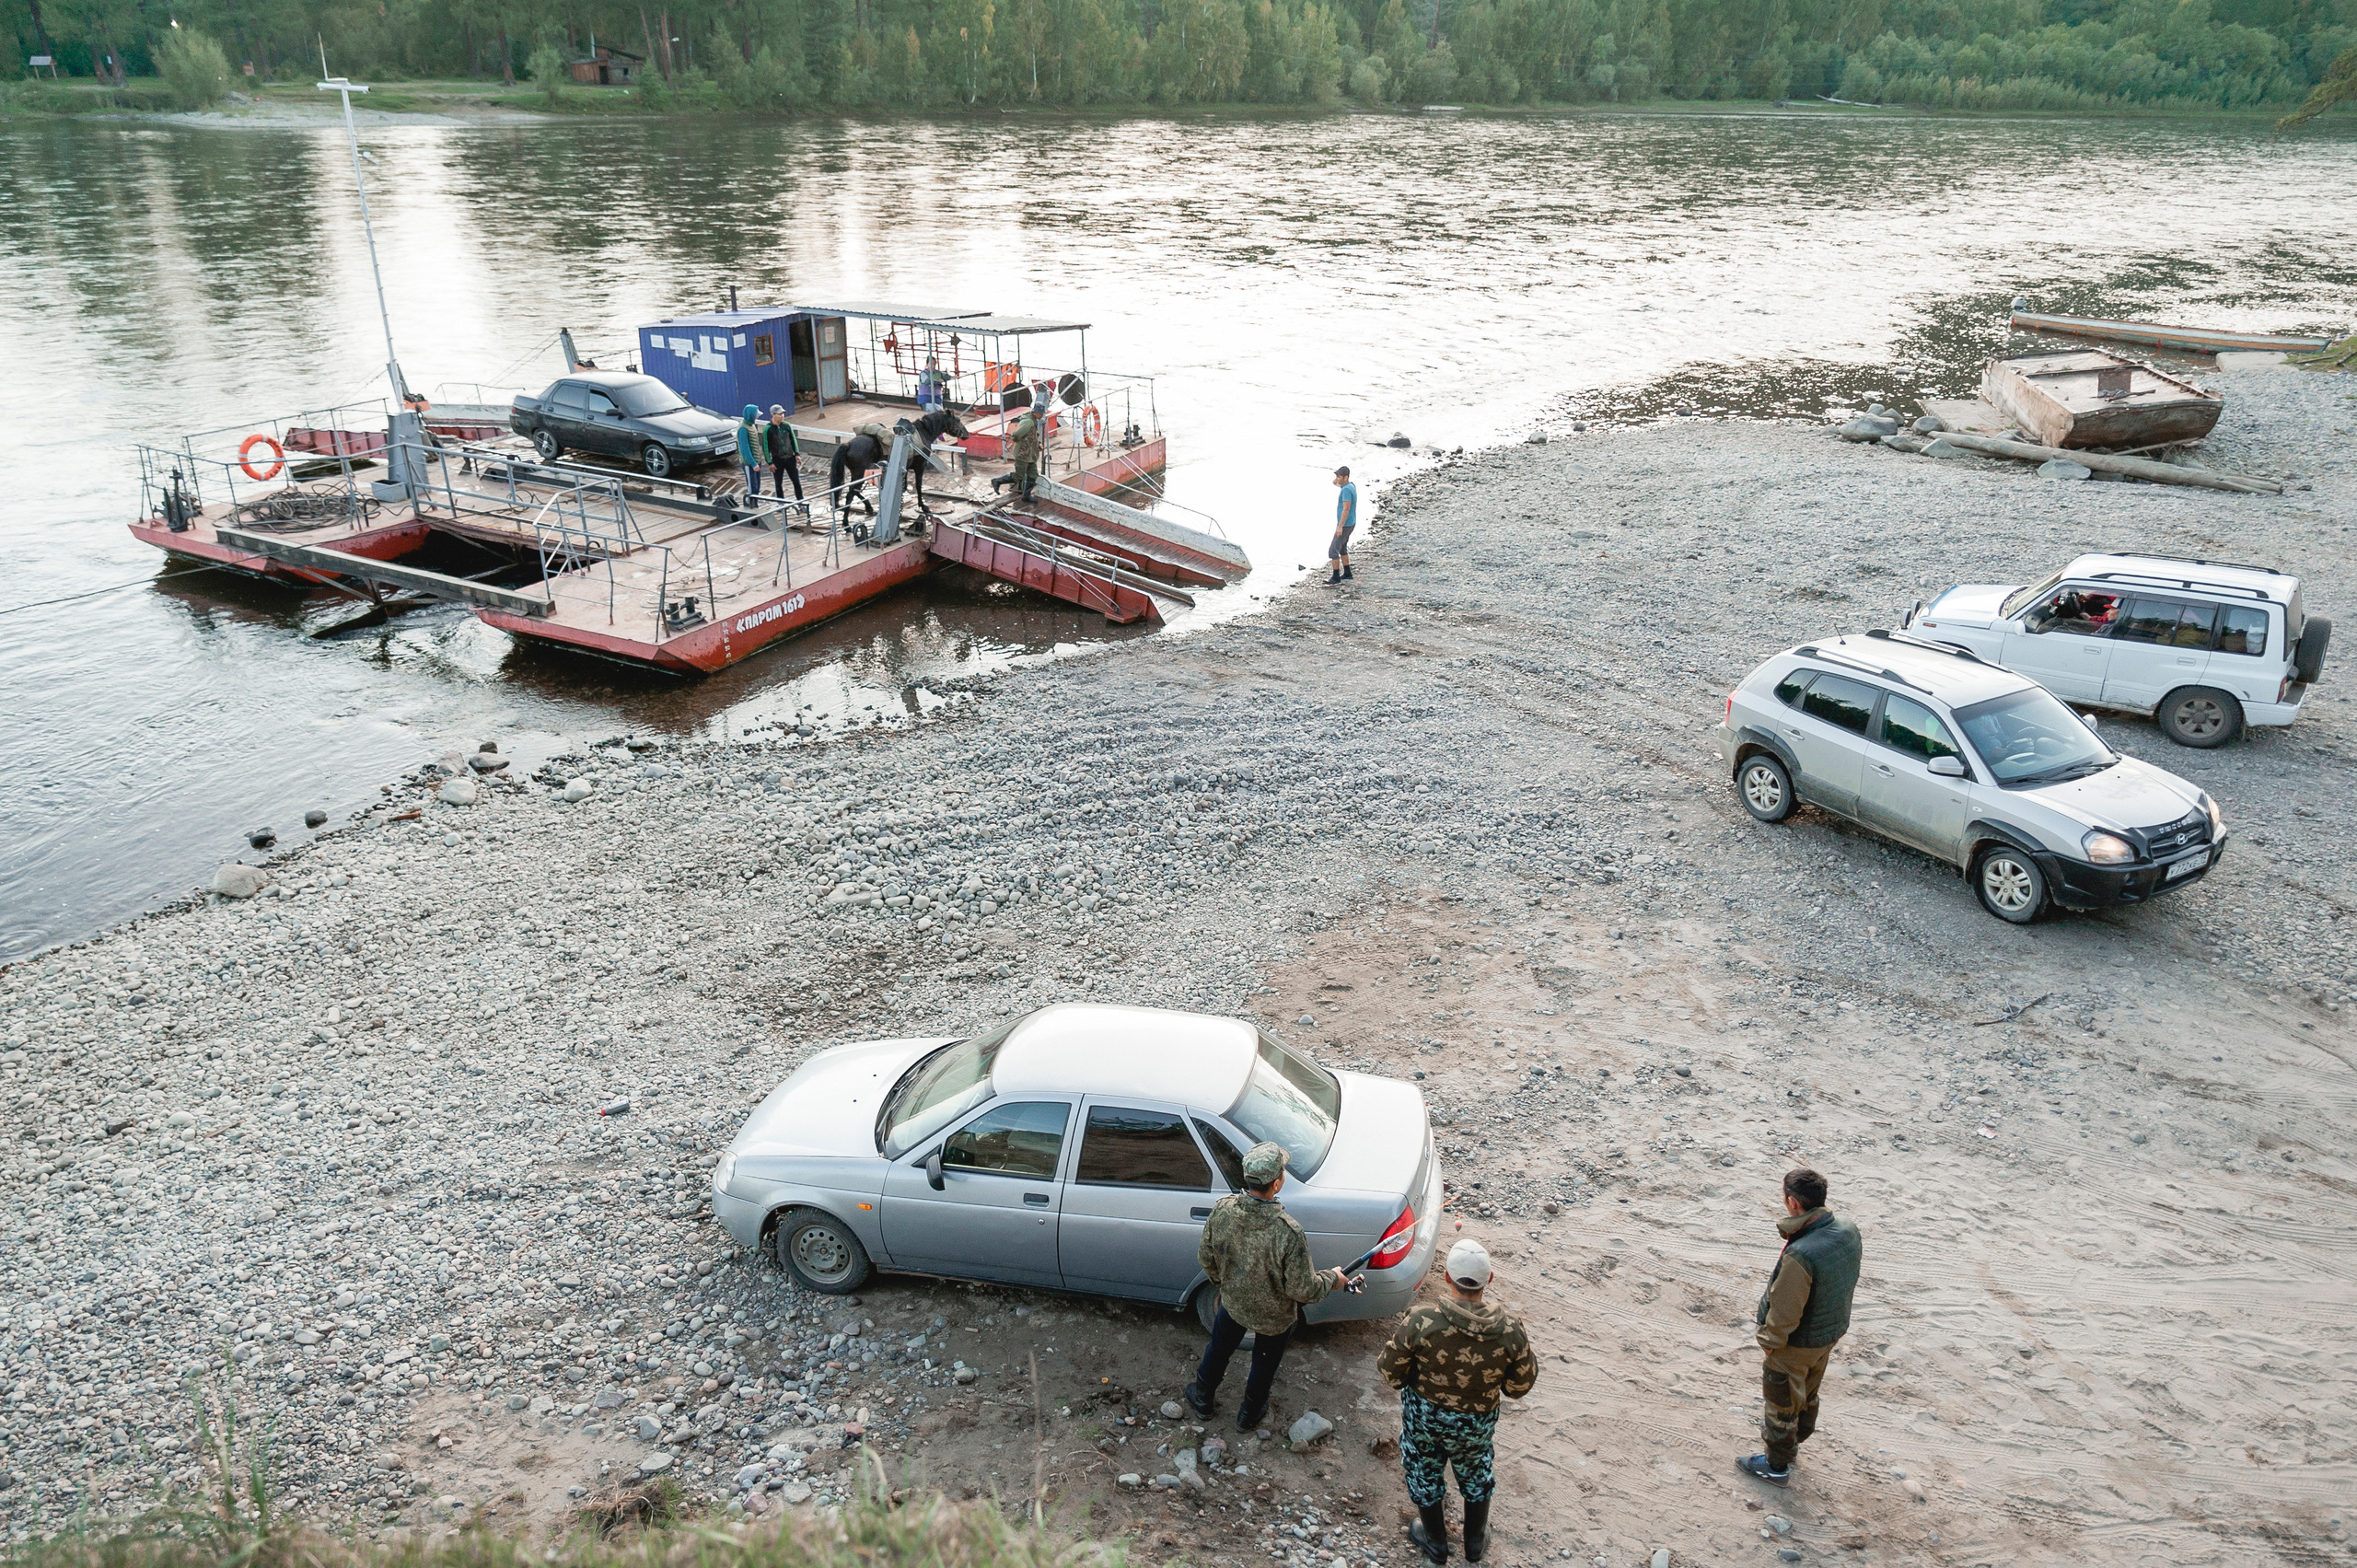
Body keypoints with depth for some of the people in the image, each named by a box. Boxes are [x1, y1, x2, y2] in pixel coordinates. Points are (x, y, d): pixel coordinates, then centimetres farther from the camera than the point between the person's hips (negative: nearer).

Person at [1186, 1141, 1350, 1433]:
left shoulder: (1222, 1209, -27)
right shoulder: (1288, 1232, -41)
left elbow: (1206, 1257, -8)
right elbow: (1303, 1290, -28)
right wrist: (1332, 1279, -8)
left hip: (1233, 1302, 3)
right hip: (1274, 1317, -3)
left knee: (1219, 1349, 32)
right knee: (1264, 1365, 27)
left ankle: (1201, 1398, 56)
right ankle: (1249, 1415, 52)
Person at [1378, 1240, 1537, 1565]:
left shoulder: (1421, 1320, -32)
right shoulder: (1509, 1330, -27)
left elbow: (1389, 1370, -18)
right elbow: (1520, 1386, -11)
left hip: (1423, 1416, -1)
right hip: (1477, 1424, 1)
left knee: (1424, 1474, 27)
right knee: (1477, 1476, 30)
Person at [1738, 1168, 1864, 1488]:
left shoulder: (1800, 1256, -41)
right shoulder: (1849, 1232, -16)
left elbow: (1784, 1311, -29)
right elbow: (1847, 1284, 2)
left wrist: (1769, 1341, -12)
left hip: (1797, 1343, -7)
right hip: (1831, 1332, 7)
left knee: (1781, 1402, 17)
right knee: (1808, 1394, 31)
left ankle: (1776, 1466, 37)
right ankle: (1793, 1441, 55)